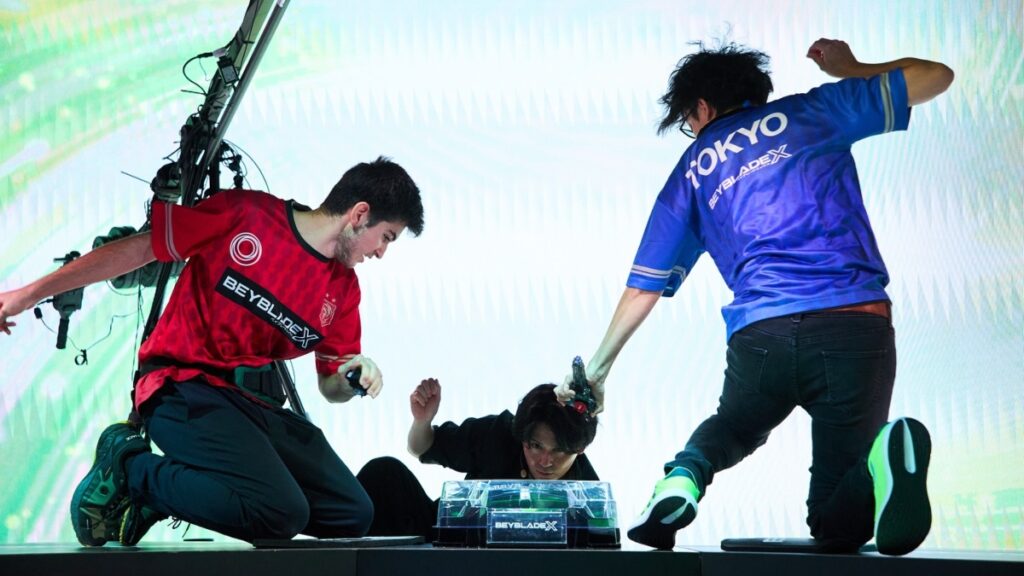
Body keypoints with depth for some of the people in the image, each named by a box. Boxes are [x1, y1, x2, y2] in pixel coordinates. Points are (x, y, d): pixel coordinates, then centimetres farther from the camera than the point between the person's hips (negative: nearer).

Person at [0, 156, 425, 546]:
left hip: (259, 406, 7)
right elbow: (137, 249, -3)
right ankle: (128, 465, -5)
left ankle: (171, 493, 1)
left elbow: (332, 387, 18)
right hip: (185, 390, -7)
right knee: (282, 513, -27)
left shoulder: (344, 288, 12)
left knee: (354, 514, -5)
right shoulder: (244, 214, -6)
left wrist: (355, 377, -8)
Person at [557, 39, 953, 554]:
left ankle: (686, 471, -3)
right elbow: (936, 76, 20)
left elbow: (643, 288, 19)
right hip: (856, 323, 0)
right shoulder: (812, 113, 16)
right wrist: (848, 69, 36)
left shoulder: (691, 172, 19)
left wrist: (596, 371, 29)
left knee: (734, 426, 35)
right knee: (839, 527, 12)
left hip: (759, 335, 1)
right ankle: (877, 462, -27)